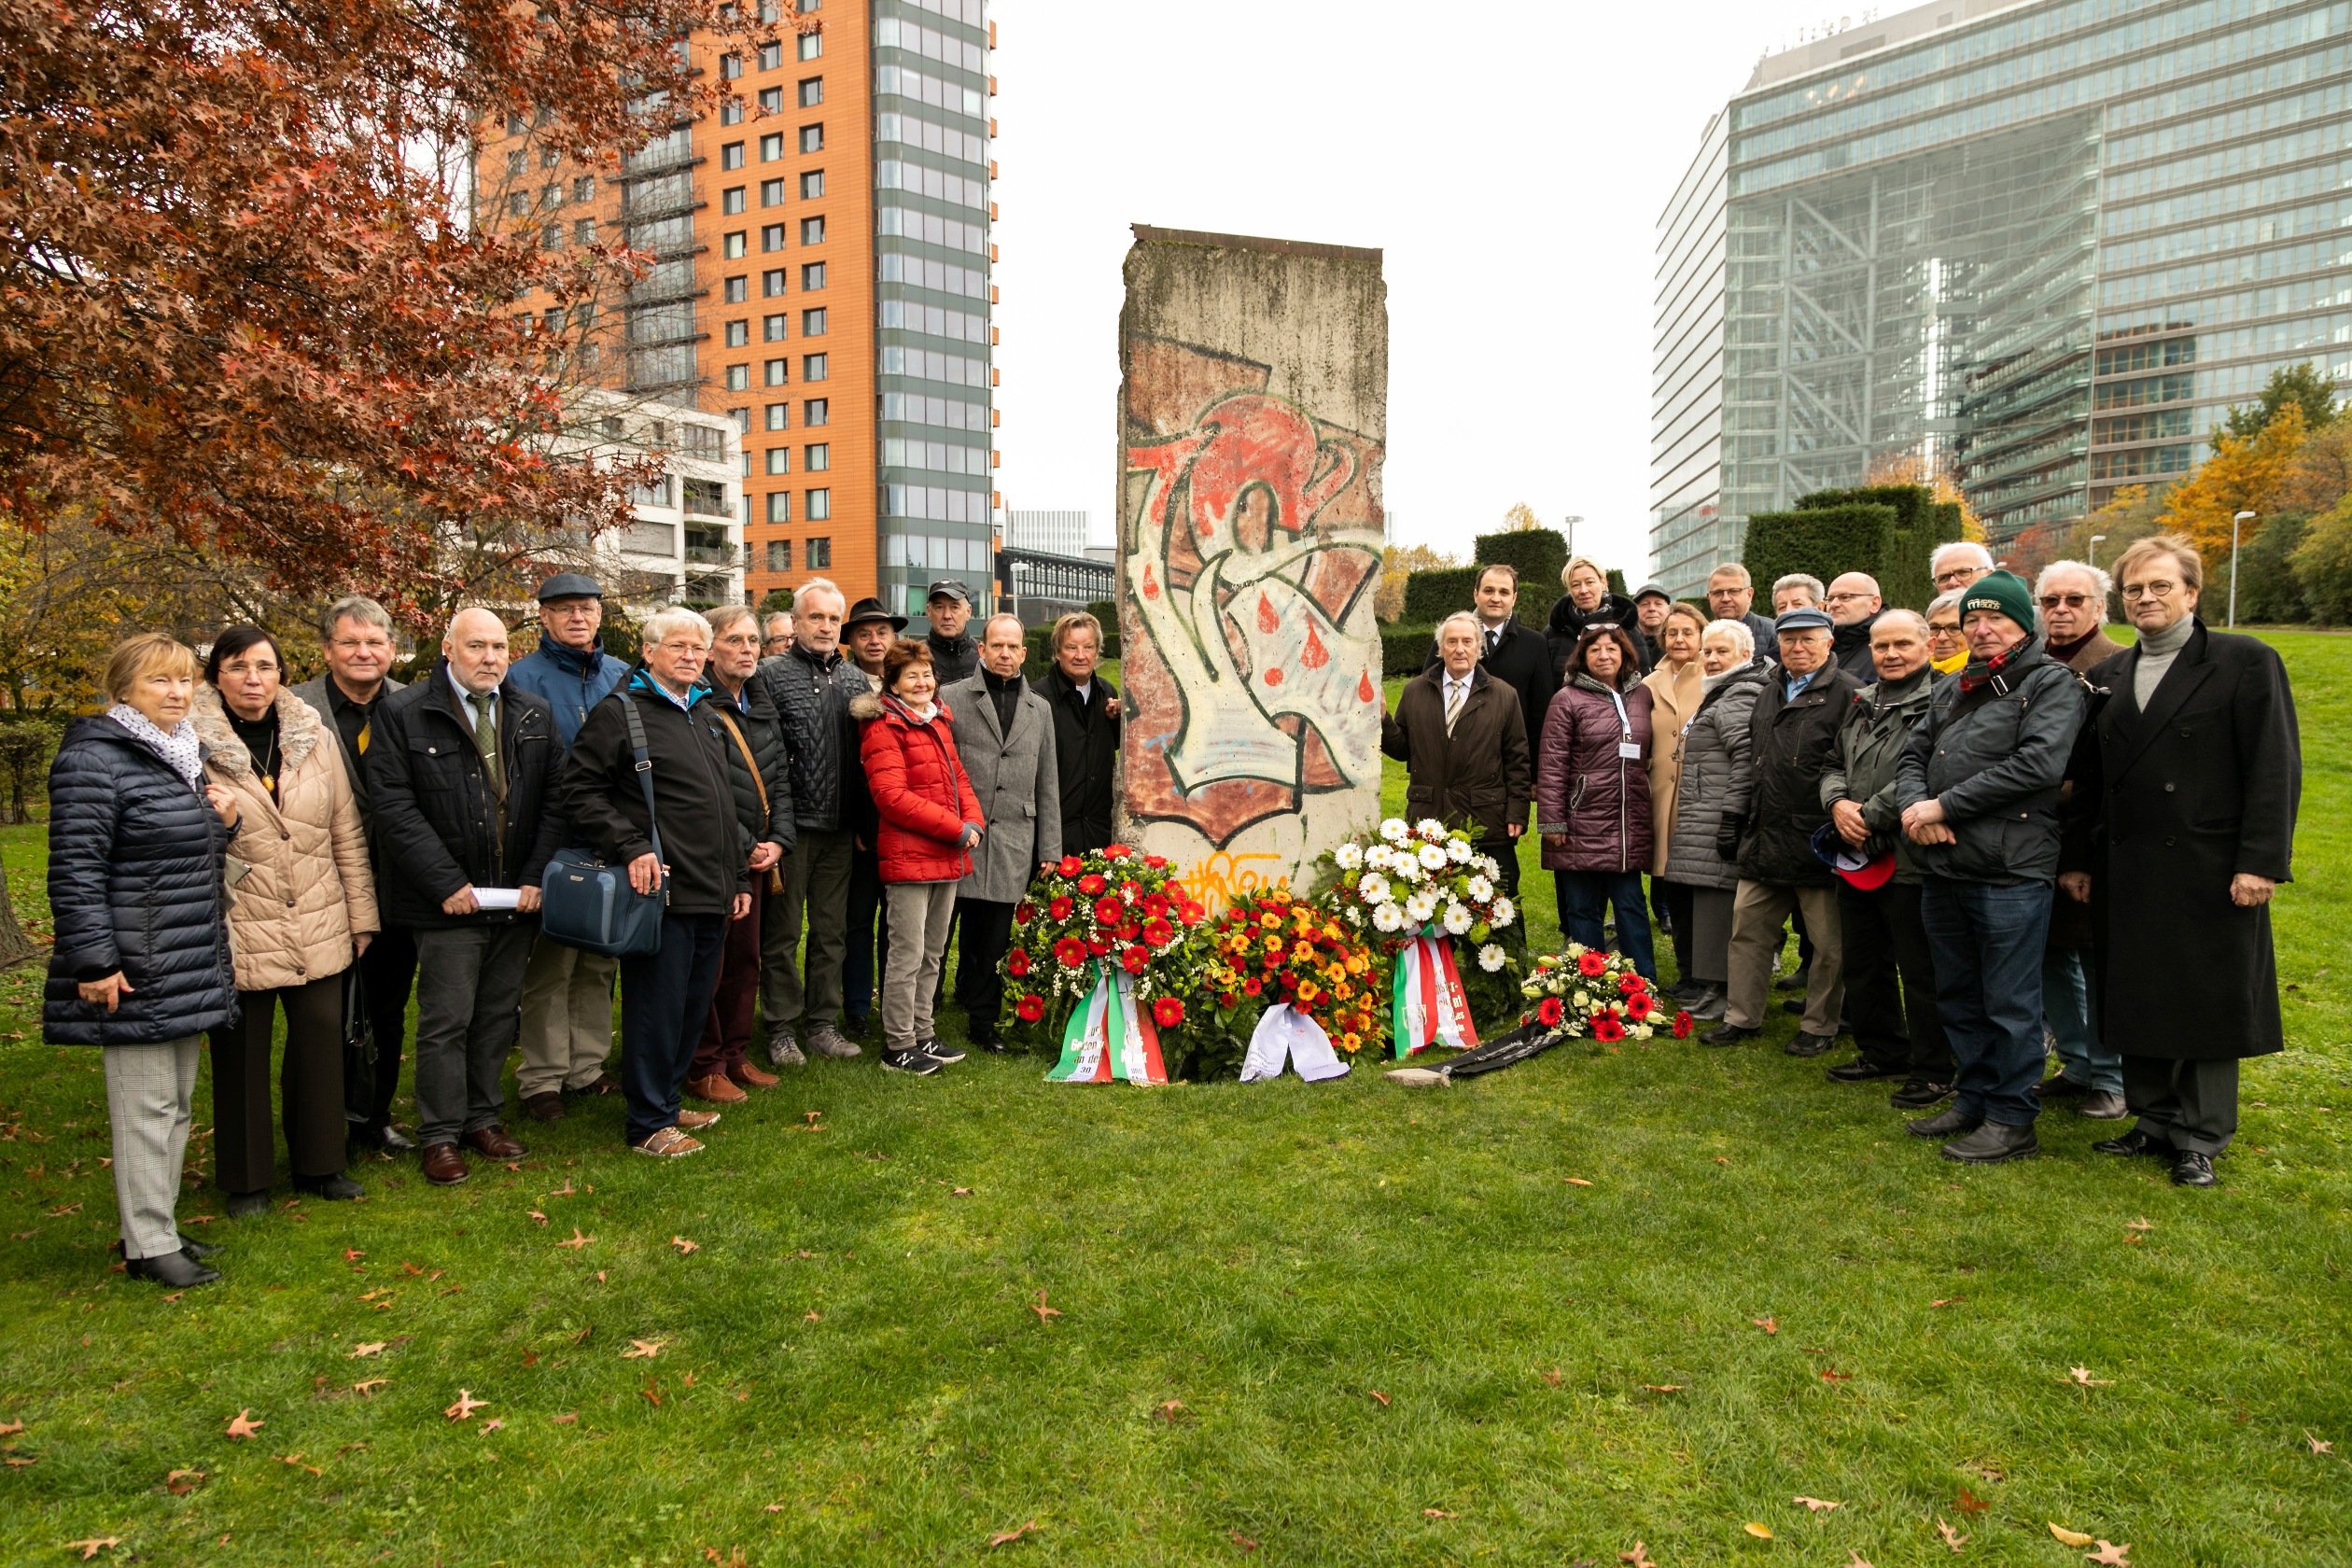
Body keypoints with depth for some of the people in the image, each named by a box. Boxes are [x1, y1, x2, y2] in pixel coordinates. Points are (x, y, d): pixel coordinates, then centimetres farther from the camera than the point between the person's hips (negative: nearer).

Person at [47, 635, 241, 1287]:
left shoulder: (179, 758, 15)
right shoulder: (93, 761, -12)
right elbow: (74, 870, -17)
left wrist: (221, 823, 3)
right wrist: (94, 962, -20)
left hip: (189, 968, 9)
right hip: (135, 974, -9)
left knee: (177, 1105, 15)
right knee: (145, 1107, -2)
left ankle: (160, 1227, 26)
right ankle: (149, 1246, 8)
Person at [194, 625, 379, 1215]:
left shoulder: (314, 736, 5)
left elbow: (347, 832, 8)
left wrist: (361, 915, 8)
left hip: (319, 928, 3)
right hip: (239, 931, -3)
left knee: (322, 1042, 9)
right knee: (241, 1055, 8)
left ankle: (320, 1162, 26)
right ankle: (245, 1178, 25)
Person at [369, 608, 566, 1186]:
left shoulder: (535, 715, 8)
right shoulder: (403, 713, -4)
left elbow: (554, 800, 6)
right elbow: (394, 806, -9)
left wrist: (536, 878, -3)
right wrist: (446, 884, -14)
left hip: (517, 899, 4)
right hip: (449, 901, -4)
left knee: (499, 1017, 14)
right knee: (445, 1021, 3)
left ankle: (484, 1118, 28)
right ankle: (440, 1135, 17)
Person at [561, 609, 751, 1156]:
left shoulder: (709, 714, 19)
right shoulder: (618, 712, -5)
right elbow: (580, 792, -10)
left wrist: (739, 876, 21)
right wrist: (631, 847, -18)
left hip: (713, 893, 8)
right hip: (662, 890, -7)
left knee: (695, 1007, 14)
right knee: (657, 1008, -1)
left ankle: (667, 1102, 29)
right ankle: (648, 1124, 12)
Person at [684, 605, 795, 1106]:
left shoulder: (763, 707, 14)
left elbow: (780, 779, 14)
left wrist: (777, 841, 1)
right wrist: (742, 848, -13)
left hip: (756, 855, 8)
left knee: (746, 960, 14)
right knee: (706, 963, 0)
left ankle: (734, 1056, 27)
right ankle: (703, 1068, 13)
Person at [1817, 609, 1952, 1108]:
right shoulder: (1862, 703, 15)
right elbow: (1834, 763, 18)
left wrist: (1870, 815, -16)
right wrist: (1838, 803, -2)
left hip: (1908, 858, -8)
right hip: (1857, 859, 8)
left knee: (1920, 971, 1)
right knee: (1862, 963, 19)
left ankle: (1932, 1070, 15)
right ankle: (1882, 1052, 34)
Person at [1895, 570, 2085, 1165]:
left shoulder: (2052, 682, -4)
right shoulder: (1951, 687, 18)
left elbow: (2039, 763, -17)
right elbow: (1913, 754, 15)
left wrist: (1946, 805, -16)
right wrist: (1914, 804, -7)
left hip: (2010, 871, -7)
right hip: (1943, 869, 7)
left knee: (2009, 1003, 1)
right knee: (1958, 997, 16)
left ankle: (2012, 1120, 13)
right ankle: (1972, 1100, 30)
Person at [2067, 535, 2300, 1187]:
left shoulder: (2246, 662, -2)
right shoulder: (2108, 675, 12)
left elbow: (2275, 769, -8)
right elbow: (2089, 779, 14)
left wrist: (2261, 862, -14)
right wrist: (2080, 859, 10)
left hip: (2210, 875, -4)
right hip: (2127, 875, 5)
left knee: (2208, 1005, 5)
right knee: (2138, 1003, 10)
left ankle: (2200, 1139, 17)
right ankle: (2154, 1122, 24)